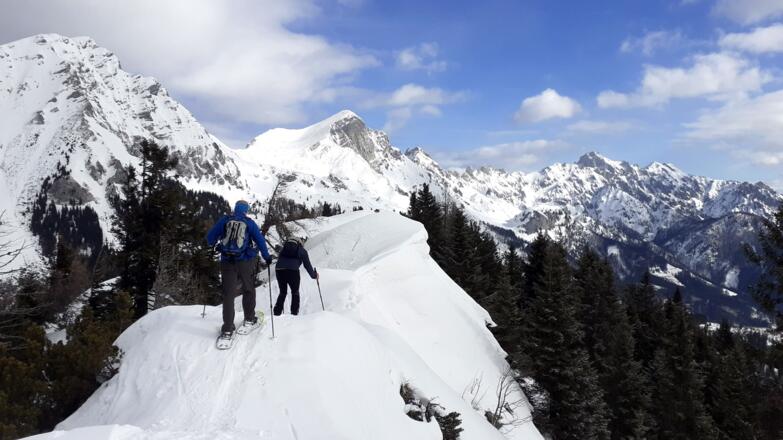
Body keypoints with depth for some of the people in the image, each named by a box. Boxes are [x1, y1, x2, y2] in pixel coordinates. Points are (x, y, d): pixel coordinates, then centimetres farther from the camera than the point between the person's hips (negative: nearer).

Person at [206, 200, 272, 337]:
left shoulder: (224, 220, 3)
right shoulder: (249, 223, 1)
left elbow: (210, 237, 6)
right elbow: (260, 240, -1)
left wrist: (213, 243, 29)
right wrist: (266, 256, 10)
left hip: (227, 261, 1)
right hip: (245, 261, -1)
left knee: (228, 293, 3)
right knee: (248, 290, 19)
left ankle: (227, 329, 0)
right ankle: (249, 318, 29)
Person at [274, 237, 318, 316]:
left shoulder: (284, 247, 29)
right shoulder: (302, 251, 19)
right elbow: (307, 265, 18)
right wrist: (314, 275, 30)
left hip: (279, 270, 3)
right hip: (293, 271, -3)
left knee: (283, 292, 19)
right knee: (295, 292, 16)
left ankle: (277, 312, 11)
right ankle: (294, 313, 9)